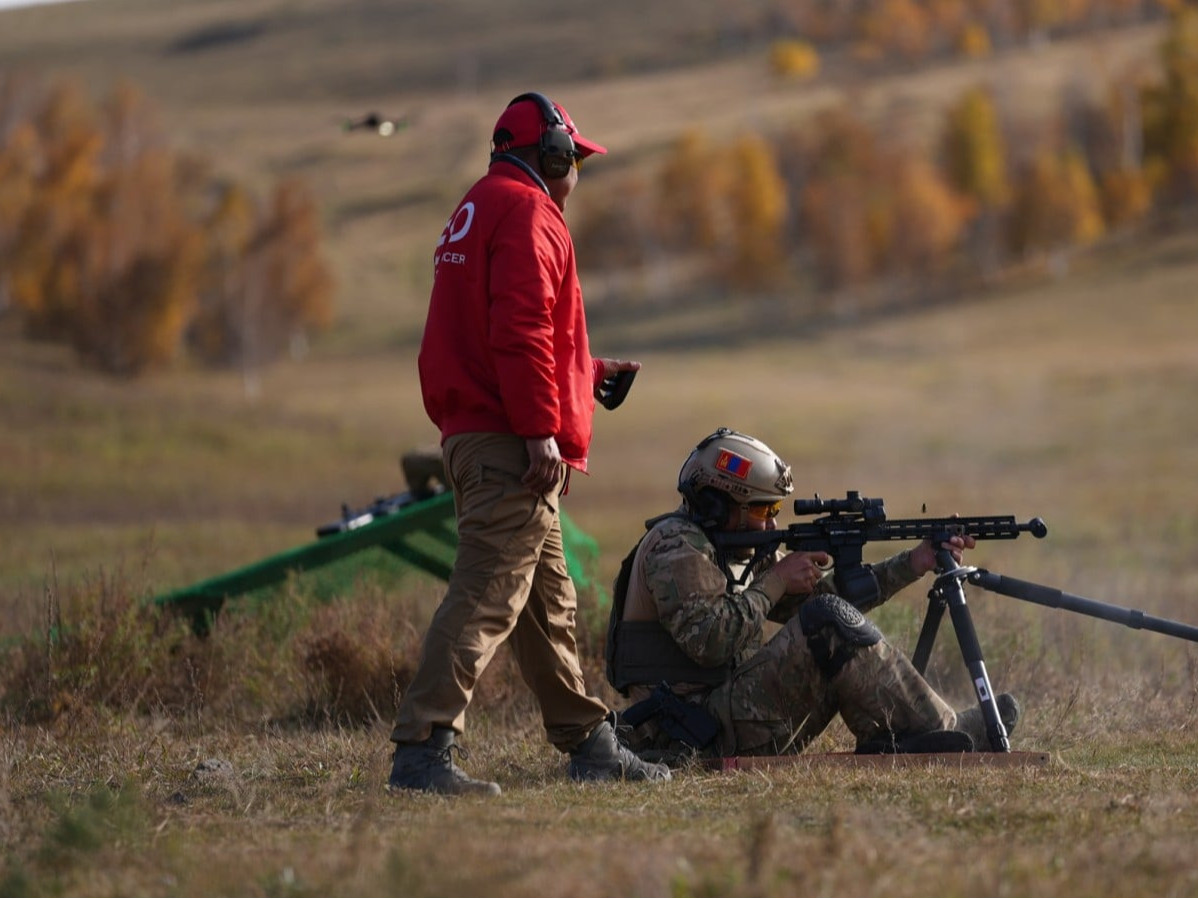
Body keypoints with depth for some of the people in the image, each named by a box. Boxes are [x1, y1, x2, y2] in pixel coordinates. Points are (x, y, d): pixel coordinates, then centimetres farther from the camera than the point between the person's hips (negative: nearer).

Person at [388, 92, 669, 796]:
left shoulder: (480, 209, 24)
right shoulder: (526, 212, -8)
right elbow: (520, 329, -20)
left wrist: (589, 371, 35)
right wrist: (541, 428, -22)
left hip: (475, 434, 11)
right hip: (509, 445, -11)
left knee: (549, 601, 17)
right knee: (487, 597, -15)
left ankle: (590, 743, 26)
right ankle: (423, 749, -22)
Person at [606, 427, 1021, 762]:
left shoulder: (740, 552, 19)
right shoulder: (674, 545, -9)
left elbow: (830, 591, 20)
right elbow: (708, 640, -22)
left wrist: (915, 562, 11)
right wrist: (776, 581, -11)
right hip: (701, 735, -10)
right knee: (830, 627, -17)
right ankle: (937, 735, -11)